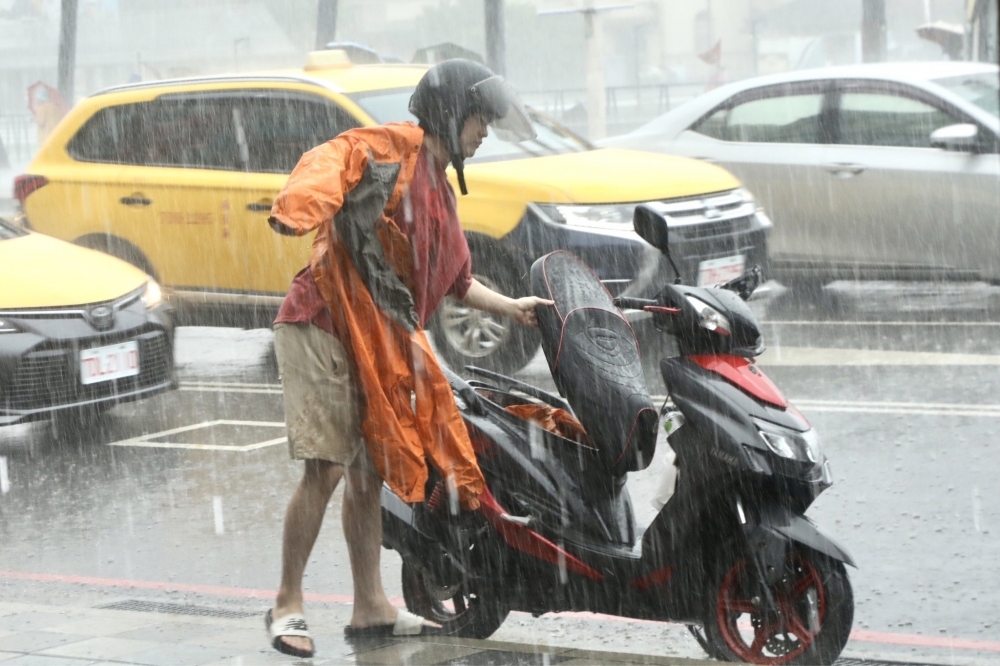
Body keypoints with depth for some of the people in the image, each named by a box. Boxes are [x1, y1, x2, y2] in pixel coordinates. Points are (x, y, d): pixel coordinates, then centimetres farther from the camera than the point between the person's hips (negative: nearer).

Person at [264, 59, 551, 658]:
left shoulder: (441, 193, 23)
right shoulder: (395, 148, -7)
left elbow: (455, 279, 33)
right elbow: (333, 161, -27)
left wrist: (510, 306, 34)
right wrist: (301, 206, -45)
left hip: (382, 344, 10)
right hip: (326, 325, -10)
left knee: (369, 472, 13)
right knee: (326, 468, -12)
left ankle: (371, 608, 20)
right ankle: (288, 605, -5)